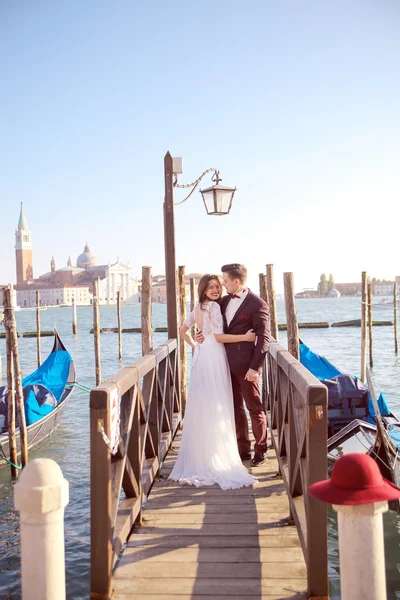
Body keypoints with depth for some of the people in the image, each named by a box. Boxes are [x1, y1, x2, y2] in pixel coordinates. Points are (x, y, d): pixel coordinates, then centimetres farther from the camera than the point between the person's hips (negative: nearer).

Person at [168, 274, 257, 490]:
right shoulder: (214, 306, -12)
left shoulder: (198, 308, 13)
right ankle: (214, 459, 1)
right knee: (214, 409, -4)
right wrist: (245, 337, -16)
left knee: (200, 408, 13)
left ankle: (198, 454, 22)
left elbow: (183, 330, 21)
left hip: (201, 357, 8)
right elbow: (218, 336, -18)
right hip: (213, 357, -8)